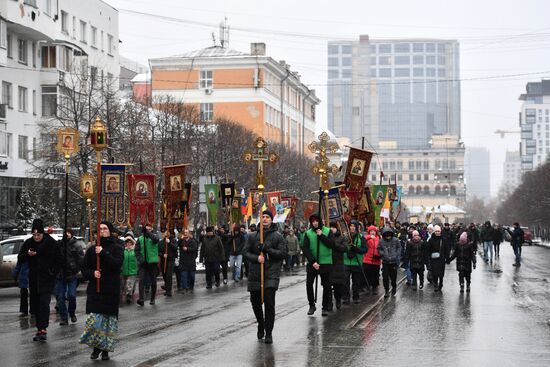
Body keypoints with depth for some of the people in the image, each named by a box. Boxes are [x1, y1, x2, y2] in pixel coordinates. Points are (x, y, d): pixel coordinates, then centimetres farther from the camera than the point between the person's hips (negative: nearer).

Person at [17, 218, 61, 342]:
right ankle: (40, 329, 15)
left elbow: (59, 260, 2)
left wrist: (53, 272, -7)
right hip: (34, 279, 4)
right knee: (36, 304, 7)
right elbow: (20, 258, 8)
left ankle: (43, 329, -21)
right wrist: (27, 254, -12)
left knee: (44, 302, -15)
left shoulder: (51, 243, -5)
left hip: (47, 278, -4)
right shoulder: (28, 243, 4)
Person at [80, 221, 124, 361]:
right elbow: (84, 269, 12)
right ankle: (96, 347, 4)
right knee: (94, 318, -8)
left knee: (109, 317, -1)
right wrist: (92, 273, -9)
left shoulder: (116, 248, 4)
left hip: (111, 290, -2)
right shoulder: (92, 250, 13)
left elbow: (117, 264, -13)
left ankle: (105, 349, 8)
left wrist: (103, 253, -18)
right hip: (94, 289, 2)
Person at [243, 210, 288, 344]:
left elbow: (283, 253, -4)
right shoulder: (252, 236, 9)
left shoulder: (277, 236, 3)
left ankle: (269, 333, -3)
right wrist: (256, 258, -13)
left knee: (269, 303, -11)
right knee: (255, 302, 11)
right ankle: (261, 324, 38)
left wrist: (268, 249, -15)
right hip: (255, 274, 3)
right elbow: (246, 252, 6)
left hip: (271, 274, -3)